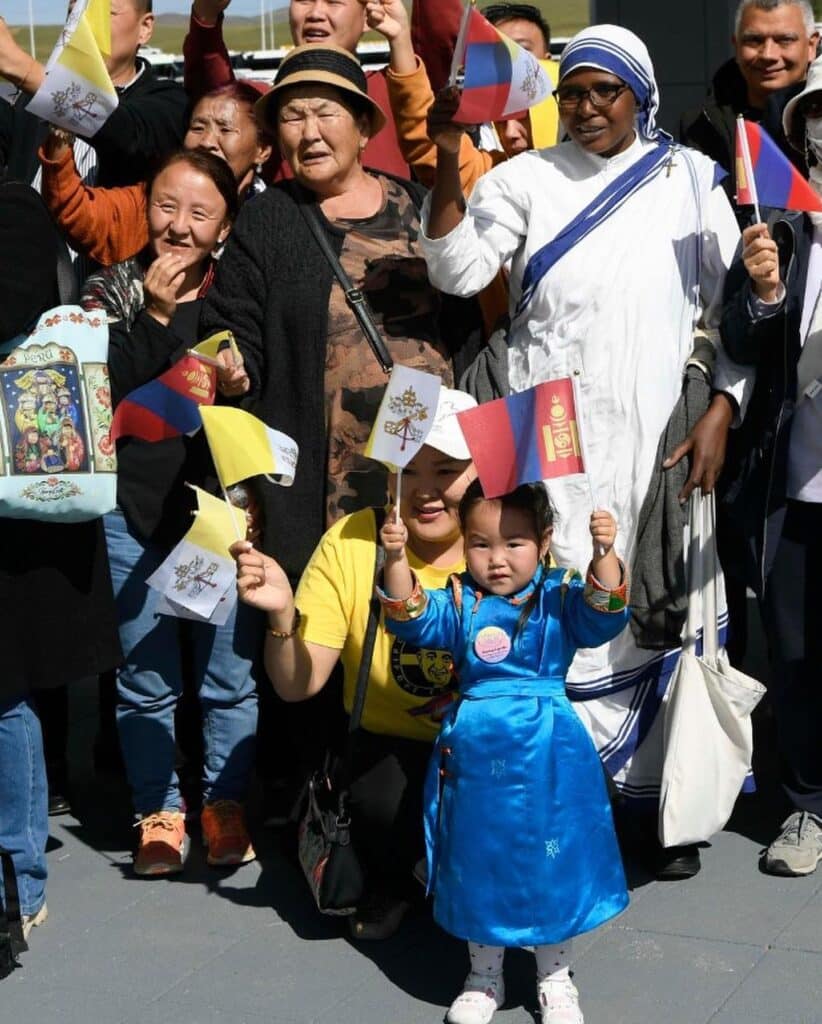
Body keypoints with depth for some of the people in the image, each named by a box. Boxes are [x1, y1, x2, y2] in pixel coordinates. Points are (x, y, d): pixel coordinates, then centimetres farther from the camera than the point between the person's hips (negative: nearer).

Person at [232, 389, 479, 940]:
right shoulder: (350, 543, -9)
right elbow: (298, 685, -10)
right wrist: (282, 615, -31)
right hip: (387, 744, 0)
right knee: (385, 803, -31)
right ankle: (393, 884, 7)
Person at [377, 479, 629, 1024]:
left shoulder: (559, 597, -2)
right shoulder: (460, 602, 1)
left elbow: (603, 614, -18)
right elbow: (413, 617, -11)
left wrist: (604, 554, -35)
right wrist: (397, 560, -27)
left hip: (547, 755, -1)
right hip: (475, 752, 1)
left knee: (554, 862, 9)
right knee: (479, 862, 13)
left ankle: (555, 978, 29)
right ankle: (485, 976, 32)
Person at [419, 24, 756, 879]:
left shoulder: (690, 180, 8)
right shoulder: (526, 179, 6)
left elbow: (735, 308, 8)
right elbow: (457, 271, -7)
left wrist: (721, 412, -4)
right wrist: (448, 163, -19)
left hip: (658, 439, 1)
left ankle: (657, 794, 14)